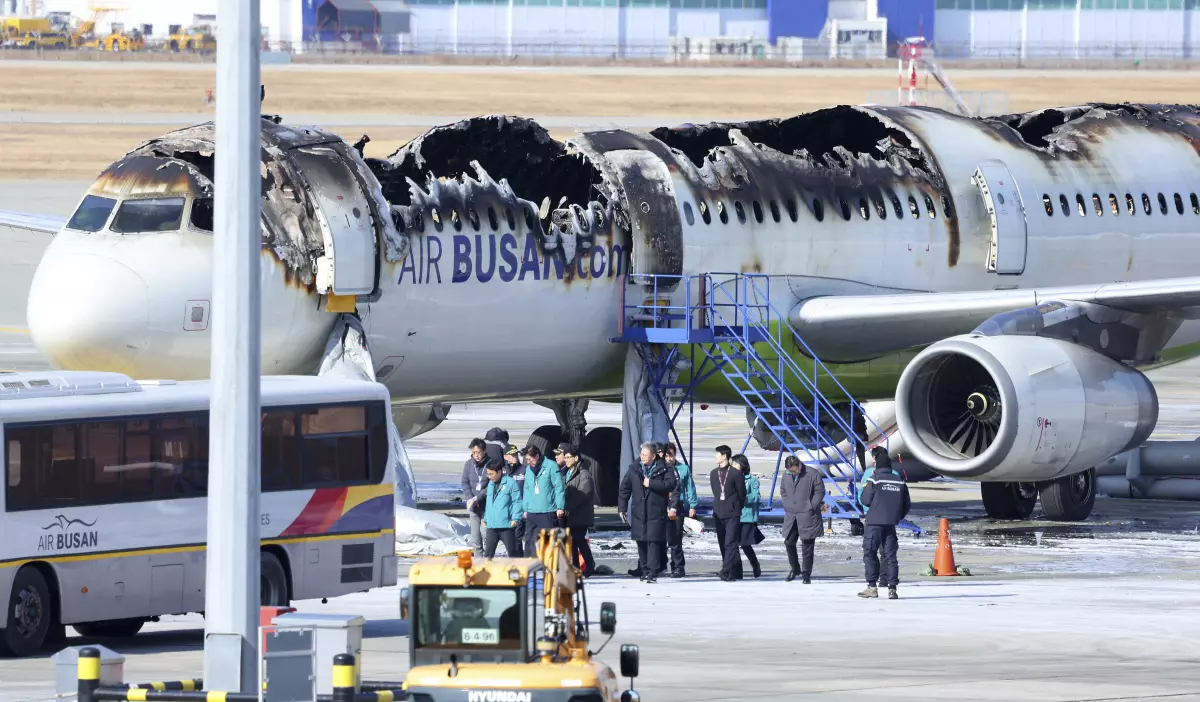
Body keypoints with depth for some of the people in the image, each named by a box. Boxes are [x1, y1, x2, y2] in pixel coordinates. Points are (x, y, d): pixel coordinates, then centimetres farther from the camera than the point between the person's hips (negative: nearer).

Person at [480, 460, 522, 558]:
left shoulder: (510, 483, -8)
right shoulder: (490, 485, 14)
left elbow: (517, 502, -10)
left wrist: (515, 518, -16)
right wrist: (486, 518, 20)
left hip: (507, 525, -6)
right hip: (491, 526, 6)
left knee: (512, 552, 3)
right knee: (488, 552, 4)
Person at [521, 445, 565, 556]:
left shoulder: (551, 466, -7)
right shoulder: (528, 469, 12)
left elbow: (559, 487, -9)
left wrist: (560, 507, -13)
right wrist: (526, 508, 14)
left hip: (548, 513, -6)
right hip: (532, 513, 6)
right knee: (530, 541, 5)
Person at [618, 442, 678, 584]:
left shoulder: (664, 469, -1)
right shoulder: (634, 469, 9)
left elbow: (671, 483, -13)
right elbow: (624, 488, 12)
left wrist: (651, 484, -16)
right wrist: (622, 507, 7)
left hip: (656, 512, -4)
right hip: (638, 512, 4)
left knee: (654, 541, -10)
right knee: (641, 542, 8)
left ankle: (652, 573, -12)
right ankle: (644, 570, 19)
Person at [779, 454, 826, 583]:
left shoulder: (812, 474, -7)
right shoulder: (786, 476, 9)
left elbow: (820, 492, -5)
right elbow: (783, 492, 20)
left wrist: (811, 507, -10)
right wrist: (787, 505, 7)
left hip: (807, 516, -5)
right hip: (791, 516, 5)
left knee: (807, 546, -3)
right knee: (789, 543, 8)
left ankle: (806, 574, 4)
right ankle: (795, 568, 28)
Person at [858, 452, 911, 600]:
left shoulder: (874, 480, -8)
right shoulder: (900, 482, 6)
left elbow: (865, 500, -7)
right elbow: (907, 504, 9)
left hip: (874, 522, -4)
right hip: (891, 524, 4)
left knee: (870, 553, 3)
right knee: (890, 555, 7)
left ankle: (872, 586, -3)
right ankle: (892, 588, 1)